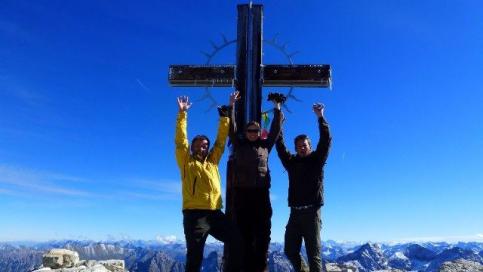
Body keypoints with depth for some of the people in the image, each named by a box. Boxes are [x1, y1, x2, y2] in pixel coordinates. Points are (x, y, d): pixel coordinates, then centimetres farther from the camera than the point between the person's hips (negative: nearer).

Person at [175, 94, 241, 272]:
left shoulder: (213, 161, 18)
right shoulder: (186, 161, 9)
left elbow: (221, 138, 18)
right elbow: (180, 140, 1)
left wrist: (226, 113, 17)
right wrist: (182, 113, -4)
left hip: (215, 213, 4)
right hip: (193, 214, -4)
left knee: (238, 243, 1)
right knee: (195, 255, 0)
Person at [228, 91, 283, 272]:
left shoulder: (265, 145, 14)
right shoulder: (239, 144, 12)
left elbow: (275, 129, 15)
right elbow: (231, 128, 6)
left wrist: (277, 109, 13)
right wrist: (232, 106, 2)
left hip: (261, 193, 1)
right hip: (241, 192, -1)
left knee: (262, 232, 2)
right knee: (243, 232, 3)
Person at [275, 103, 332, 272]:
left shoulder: (316, 160, 4)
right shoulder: (292, 162, 12)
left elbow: (326, 141, -6)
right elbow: (280, 147, 12)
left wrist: (320, 117, -13)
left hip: (311, 212, -4)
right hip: (295, 213, 4)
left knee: (313, 254, -2)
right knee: (290, 251, 10)